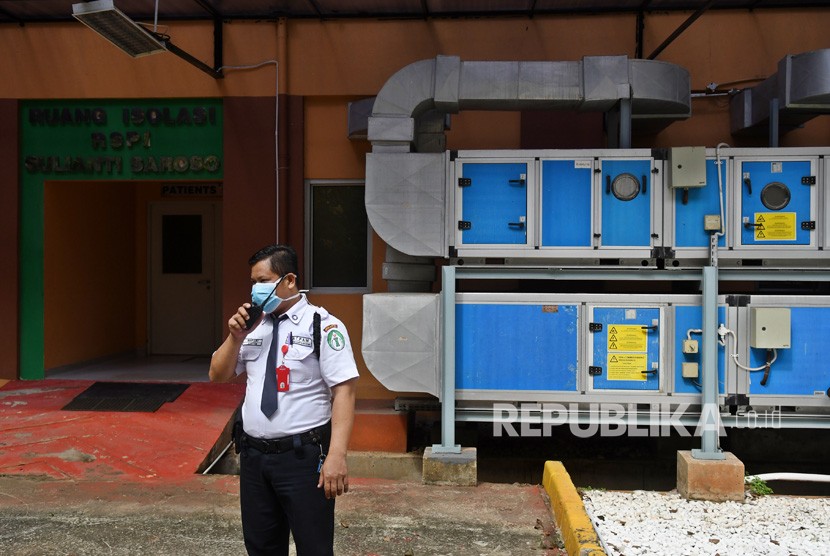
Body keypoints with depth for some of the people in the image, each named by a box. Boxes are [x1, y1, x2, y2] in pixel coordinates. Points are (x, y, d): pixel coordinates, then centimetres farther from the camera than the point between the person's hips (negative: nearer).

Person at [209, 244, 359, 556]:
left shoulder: (322, 325, -9)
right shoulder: (253, 325, 10)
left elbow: (343, 392, -15)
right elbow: (218, 376, 13)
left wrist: (336, 456, -24)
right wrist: (236, 337, -4)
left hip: (303, 456, -6)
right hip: (253, 454, 6)